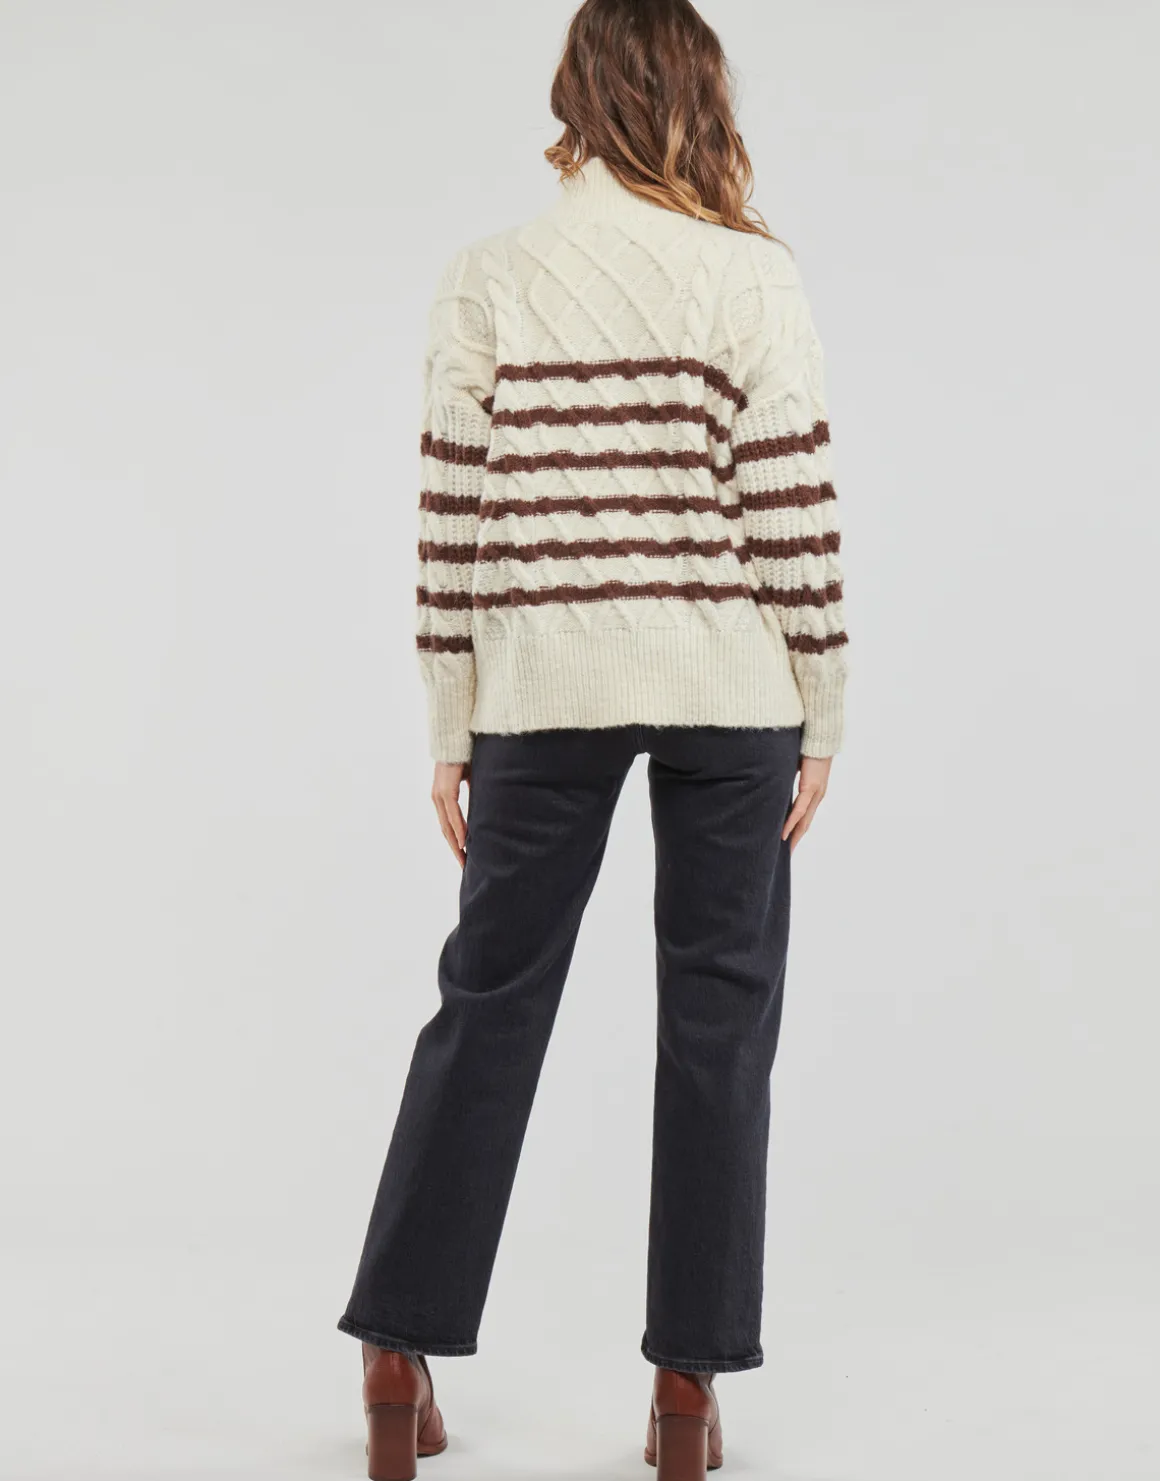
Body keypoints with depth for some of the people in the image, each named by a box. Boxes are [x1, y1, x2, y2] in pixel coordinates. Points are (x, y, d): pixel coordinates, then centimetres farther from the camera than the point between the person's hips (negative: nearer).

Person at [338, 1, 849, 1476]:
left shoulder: (490, 279, 1)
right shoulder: (754, 277, -4)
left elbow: (455, 515, -1)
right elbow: (793, 507, -6)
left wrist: (449, 729, 6)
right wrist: (821, 715, 2)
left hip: (546, 690, 1)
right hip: (730, 690, -1)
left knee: (489, 1000, 10)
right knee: (716, 1021, 7)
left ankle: (401, 1350, 14)